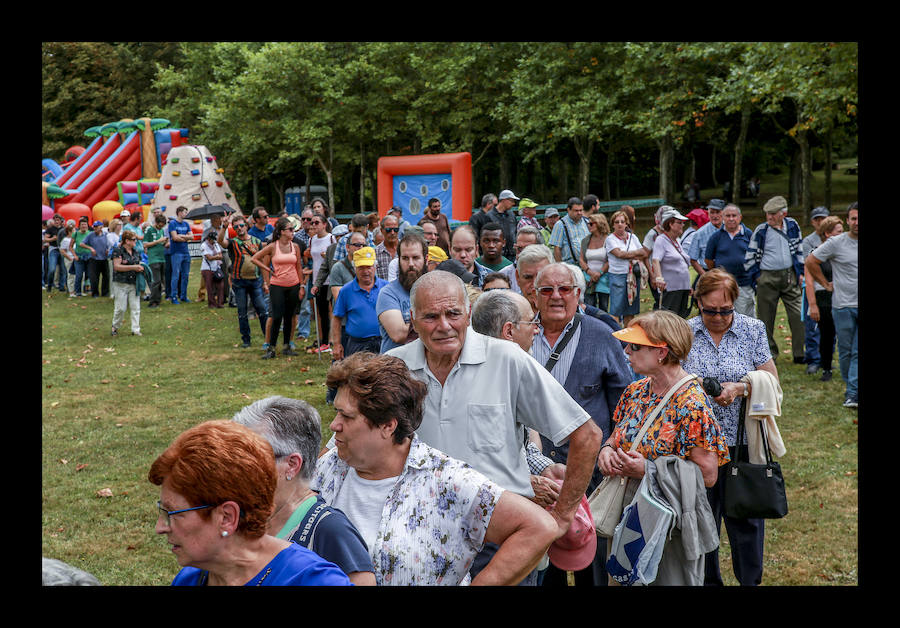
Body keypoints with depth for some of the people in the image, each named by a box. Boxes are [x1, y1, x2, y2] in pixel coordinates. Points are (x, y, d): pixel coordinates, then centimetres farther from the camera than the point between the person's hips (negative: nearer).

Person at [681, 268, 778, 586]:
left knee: (745, 517, 7)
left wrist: (741, 388, -16)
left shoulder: (753, 329, 0)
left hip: (742, 441, 0)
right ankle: (707, 580, 26)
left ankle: (751, 580, 23)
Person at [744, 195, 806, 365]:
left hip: (790, 276, 2)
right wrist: (757, 276, -2)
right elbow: (750, 256, 2)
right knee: (766, 317, 2)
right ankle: (769, 354, 14)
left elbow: (799, 249, 16)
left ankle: (800, 354, 6)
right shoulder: (761, 231, -4)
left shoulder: (792, 226, 5)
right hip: (767, 278, -2)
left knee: (798, 315, -2)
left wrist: (800, 272, 11)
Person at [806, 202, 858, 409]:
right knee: (845, 351, 6)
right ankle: (850, 387, 22)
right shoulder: (836, 243, -3)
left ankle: (853, 394, -4)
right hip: (843, 306, -1)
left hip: (860, 306, 1)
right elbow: (811, 261, 3)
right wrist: (826, 284, 3)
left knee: (858, 352, -4)